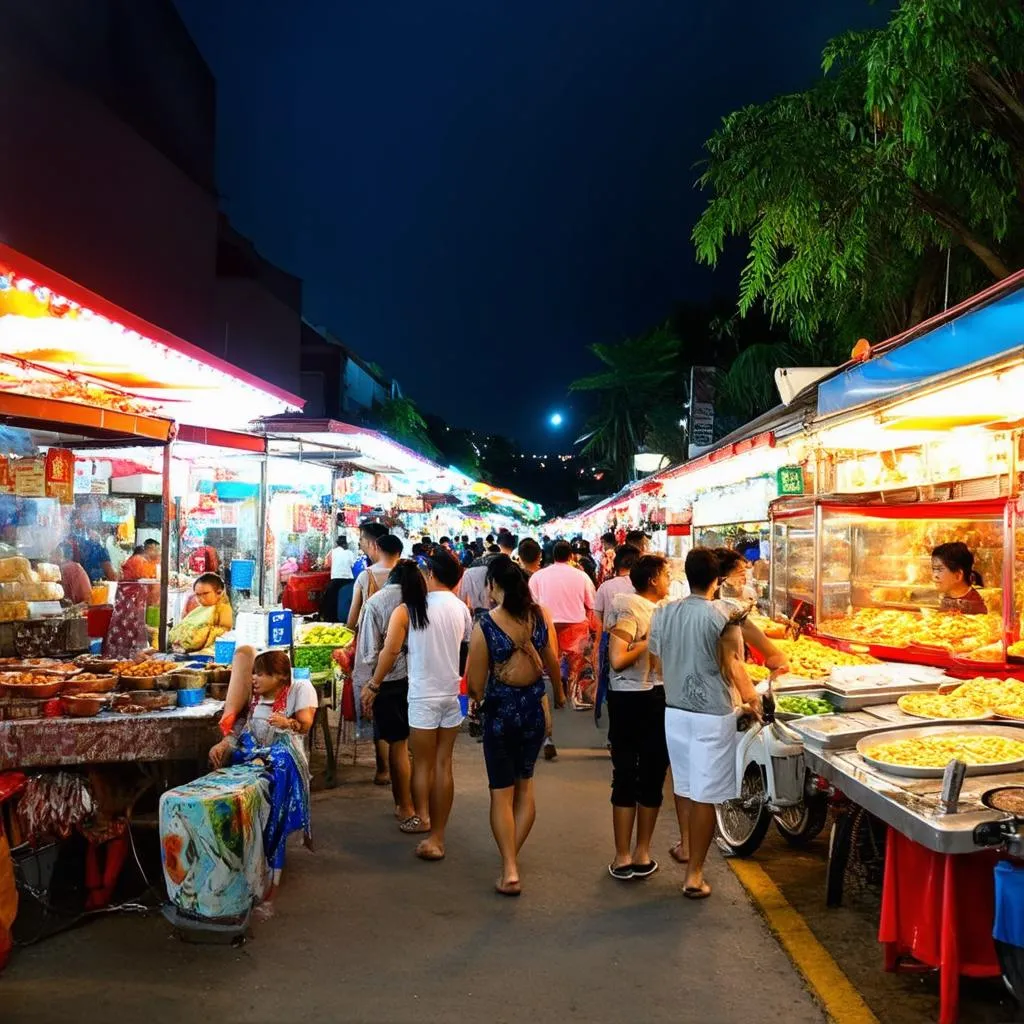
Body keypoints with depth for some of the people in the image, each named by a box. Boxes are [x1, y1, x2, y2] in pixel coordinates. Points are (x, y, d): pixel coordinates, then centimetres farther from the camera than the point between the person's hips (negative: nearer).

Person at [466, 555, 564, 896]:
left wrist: (480, 696, 11)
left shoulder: (485, 624, -17)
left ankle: (510, 870, 4)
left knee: (502, 792, 7)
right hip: (535, 707, 4)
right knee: (525, 785, 20)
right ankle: (512, 855, 29)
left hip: (501, 711, -4)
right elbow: (553, 664, 5)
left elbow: (475, 685, -12)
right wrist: (559, 693, 25)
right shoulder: (541, 616, -7)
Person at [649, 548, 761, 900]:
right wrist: (751, 698, 3)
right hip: (712, 715, -5)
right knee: (705, 796, 3)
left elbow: (657, 660, 7)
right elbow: (734, 667, -16)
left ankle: (688, 848, 38)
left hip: (674, 711, 5)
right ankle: (694, 876, 8)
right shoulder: (722, 615, -16)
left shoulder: (663, 614, 0)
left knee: (683, 786, 20)